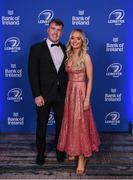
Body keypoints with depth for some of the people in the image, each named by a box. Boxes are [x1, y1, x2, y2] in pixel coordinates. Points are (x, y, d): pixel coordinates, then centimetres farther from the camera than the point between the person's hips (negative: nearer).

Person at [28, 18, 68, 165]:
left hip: (61, 94, 3)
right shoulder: (37, 48, -6)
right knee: (42, 124, 11)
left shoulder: (65, 49, 6)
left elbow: (67, 71, 9)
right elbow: (33, 73, -10)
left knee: (61, 124, 13)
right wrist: (37, 95, -15)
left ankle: (59, 150, 33)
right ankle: (40, 152, 29)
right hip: (44, 95, -3)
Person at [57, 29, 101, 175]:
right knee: (71, 122, 13)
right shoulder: (69, 56, 9)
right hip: (69, 92, 7)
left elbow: (90, 79, -11)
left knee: (80, 124, -2)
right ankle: (74, 151, 29)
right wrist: (67, 92, 11)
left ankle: (82, 157, 8)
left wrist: (87, 99, -16)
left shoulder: (85, 57, -10)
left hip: (80, 92, -6)